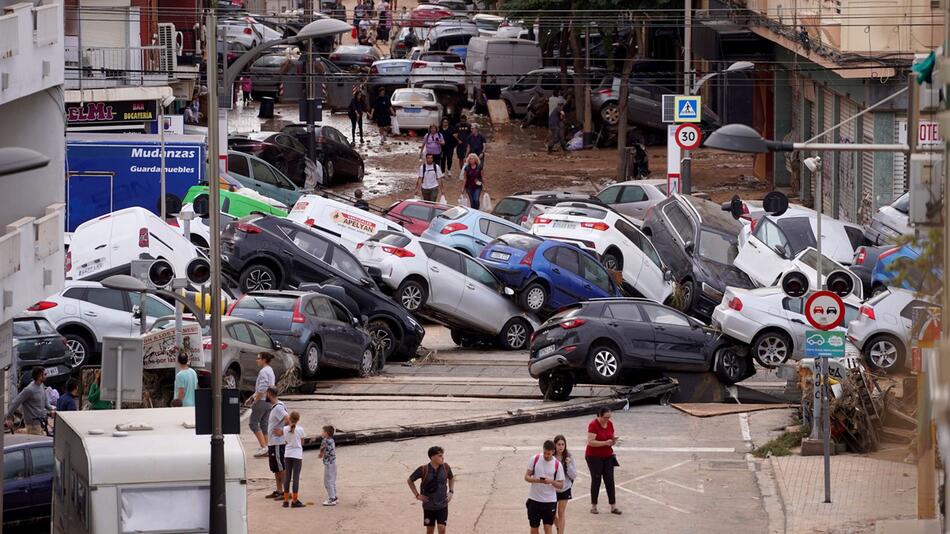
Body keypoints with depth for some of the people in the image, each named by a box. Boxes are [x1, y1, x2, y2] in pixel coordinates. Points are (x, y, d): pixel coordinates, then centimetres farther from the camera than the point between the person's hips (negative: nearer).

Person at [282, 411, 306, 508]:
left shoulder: (285, 429, -3)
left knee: (287, 478, 8)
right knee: (296, 478, 0)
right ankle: (295, 501, 0)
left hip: (287, 454, 3)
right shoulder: (300, 429, -8)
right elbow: (302, 443, 1)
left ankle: (286, 500, 10)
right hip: (297, 455, -3)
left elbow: (286, 440, 5)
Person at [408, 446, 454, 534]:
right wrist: (417, 495, -5)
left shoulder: (445, 467, -6)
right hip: (428, 506, -1)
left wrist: (451, 492, 4)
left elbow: (451, 478, 16)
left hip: (442, 505, 1)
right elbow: (410, 480, 0)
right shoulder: (423, 469, -14)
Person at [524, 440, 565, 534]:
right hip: (534, 499, 2)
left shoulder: (557, 465, -5)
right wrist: (536, 480, -21)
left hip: (550, 501, -2)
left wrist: (551, 481, -22)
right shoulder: (535, 459, -3)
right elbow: (526, 477, -1)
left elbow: (561, 485, -1)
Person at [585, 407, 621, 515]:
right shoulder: (593, 425, -16)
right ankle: (593, 506, 12)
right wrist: (606, 442, -28)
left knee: (610, 481, 2)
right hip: (594, 457, -5)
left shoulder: (610, 424, 3)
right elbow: (590, 442, -23)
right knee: (596, 480, 1)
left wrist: (613, 440, -8)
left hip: (607, 456, 5)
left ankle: (613, 506, 4)